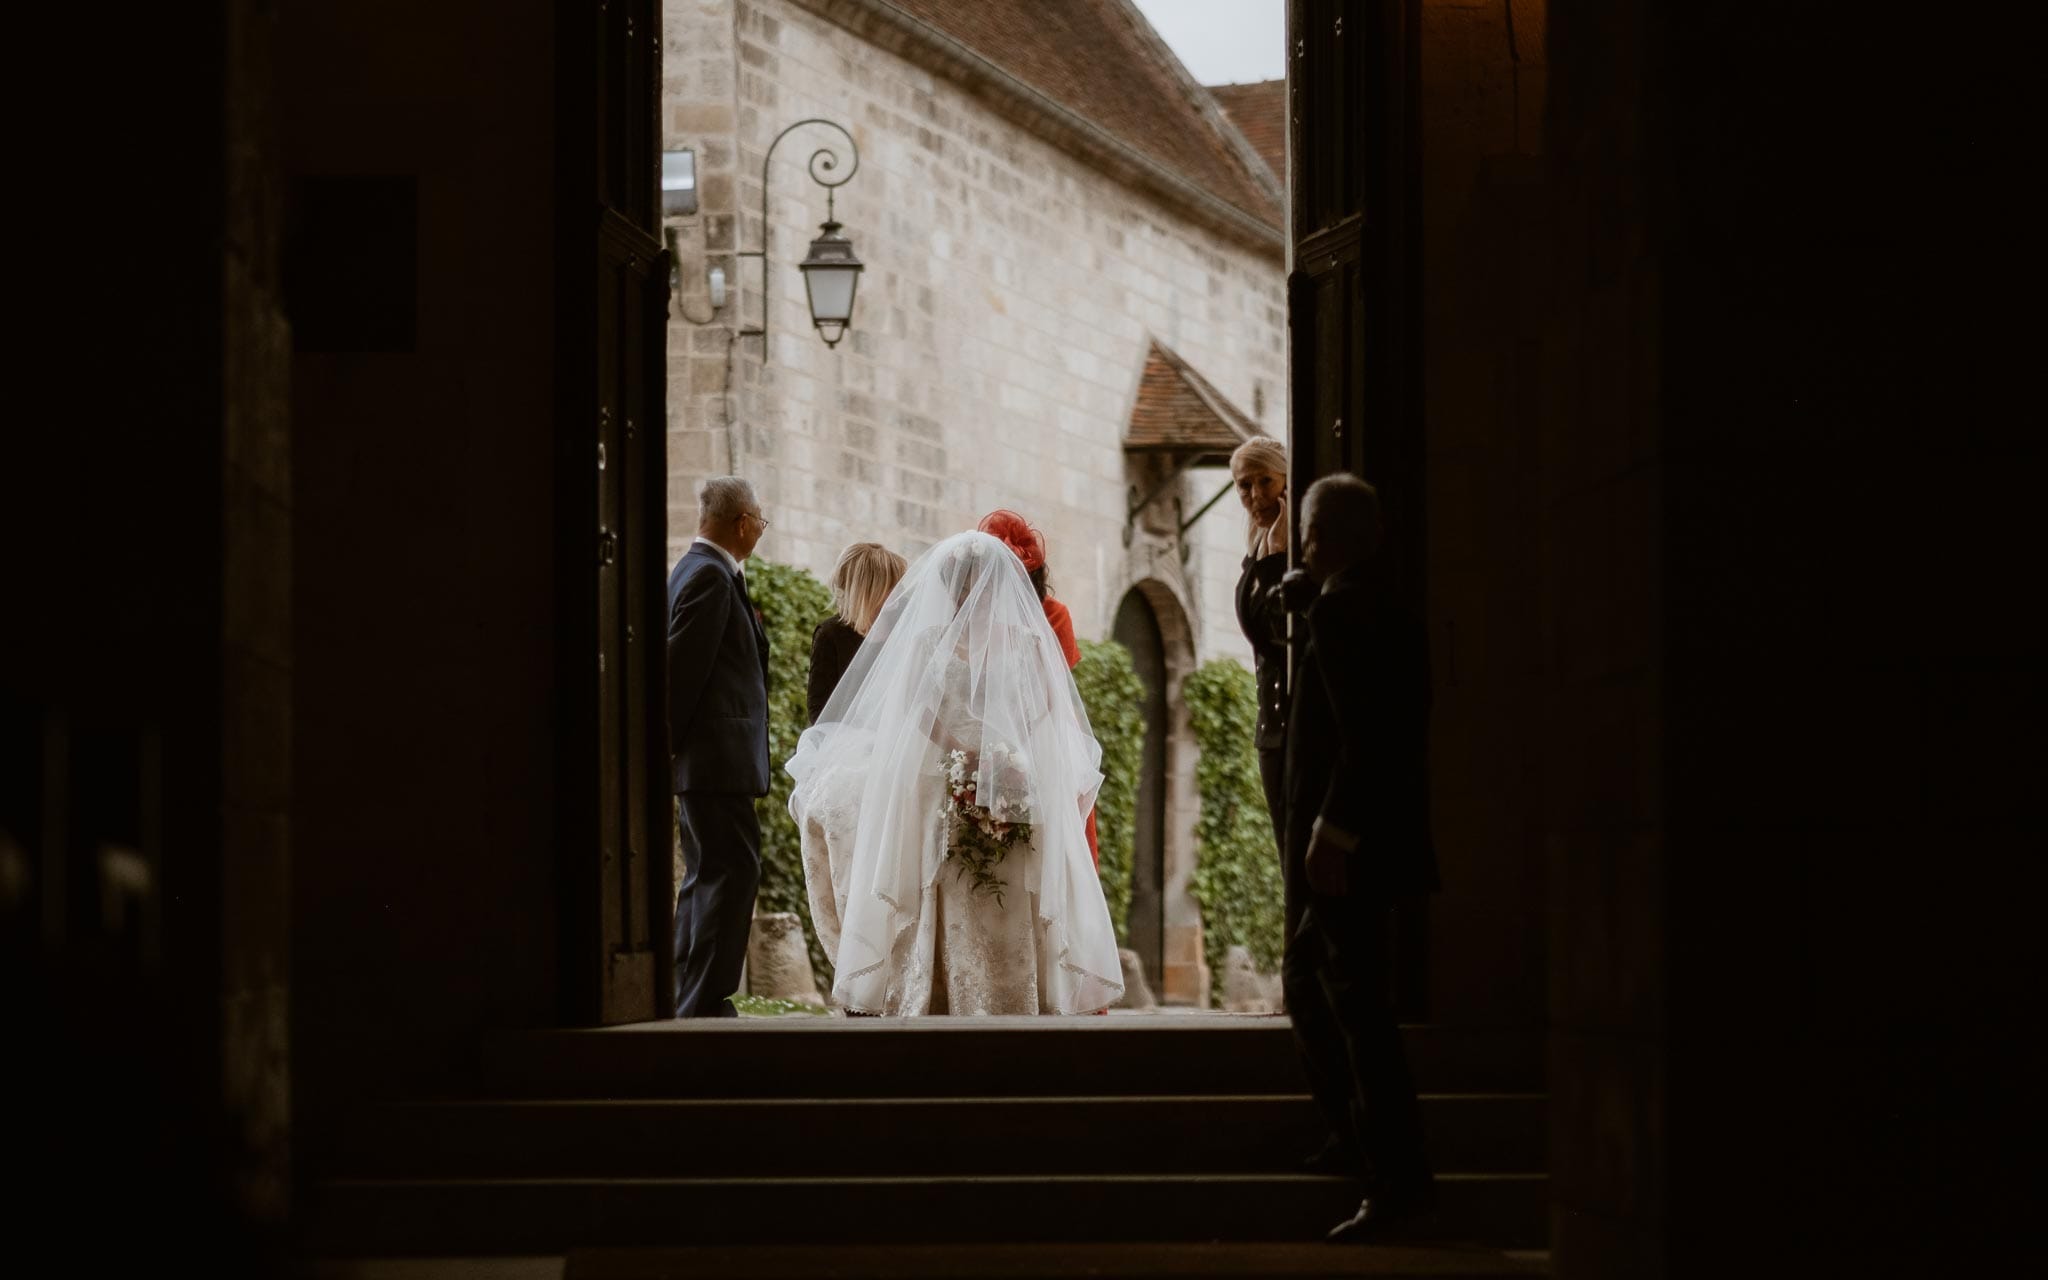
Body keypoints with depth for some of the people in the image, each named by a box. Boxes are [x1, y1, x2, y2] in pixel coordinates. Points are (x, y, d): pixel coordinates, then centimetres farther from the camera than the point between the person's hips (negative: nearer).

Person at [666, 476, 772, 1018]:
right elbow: (681, 667, -18)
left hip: (706, 763, 11)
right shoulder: (710, 577, -14)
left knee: (706, 878, 14)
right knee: (731, 872, -10)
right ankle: (706, 1006, -11)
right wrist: (670, 745, -13)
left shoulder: (696, 570, 18)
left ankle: (690, 1003, 19)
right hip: (720, 758, -11)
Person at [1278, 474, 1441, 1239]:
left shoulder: (1341, 610, -15)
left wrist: (1332, 830, -24)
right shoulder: (1386, 608, 14)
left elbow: (1363, 735, -24)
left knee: (1357, 1002, -10)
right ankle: (1358, 1135, 28)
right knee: (1306, 977, 23)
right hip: (1377, 841, 10)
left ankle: (1400, 1177, -11)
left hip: (1348, 849, -10)